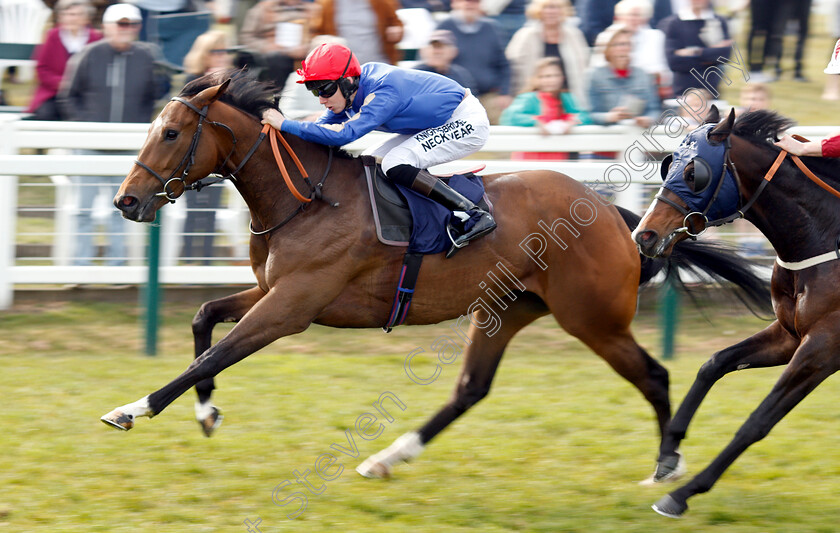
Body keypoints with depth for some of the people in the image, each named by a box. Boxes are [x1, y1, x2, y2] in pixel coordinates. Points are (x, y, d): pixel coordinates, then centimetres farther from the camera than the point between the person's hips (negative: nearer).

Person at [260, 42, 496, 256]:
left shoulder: (383, 93, -31)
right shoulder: (351, 90, -5)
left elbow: (344, 133, -41)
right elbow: (324, 127, 6)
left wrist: (286, 125, -40)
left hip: (467, 122, -10)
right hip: (437, 124, 10)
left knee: (395, 165, -25)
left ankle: (475, 215, -23)